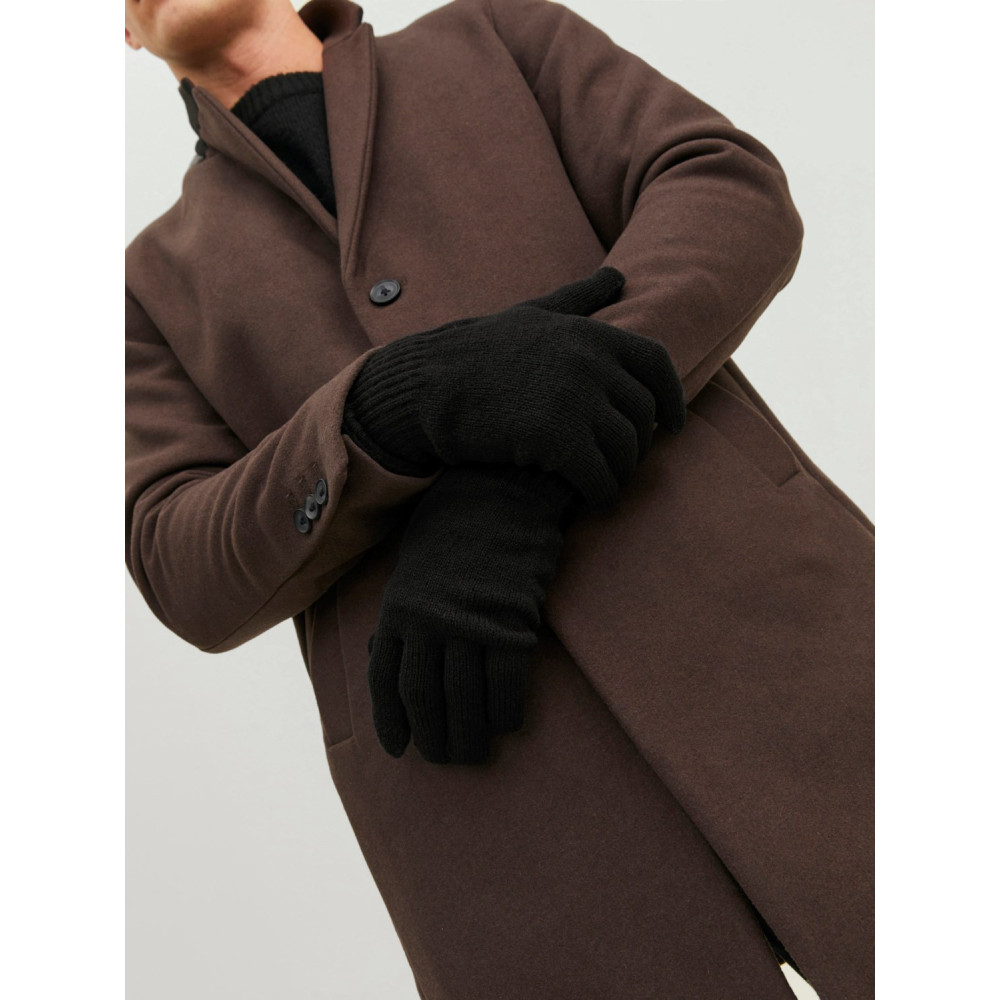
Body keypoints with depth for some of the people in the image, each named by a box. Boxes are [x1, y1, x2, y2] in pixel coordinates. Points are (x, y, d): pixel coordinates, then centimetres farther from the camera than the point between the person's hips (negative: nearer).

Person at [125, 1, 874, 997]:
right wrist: (408, 405, -16)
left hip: (751, 607, 1)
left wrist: (504, 487, -13)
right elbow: (197, 578, 6)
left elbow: (732, 199, 4)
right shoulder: (156, 287, 23)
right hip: (492, 769, 0)